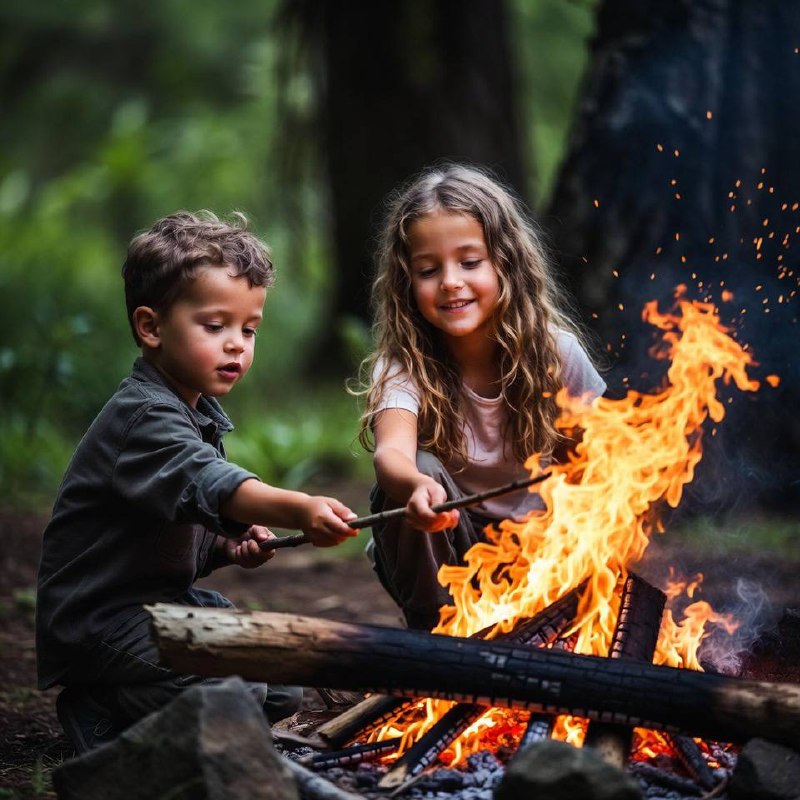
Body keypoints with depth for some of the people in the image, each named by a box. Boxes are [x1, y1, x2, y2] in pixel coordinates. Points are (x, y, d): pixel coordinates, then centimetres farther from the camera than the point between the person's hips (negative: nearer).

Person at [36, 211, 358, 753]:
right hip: (102, 616, -10)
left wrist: (230, 546, 0)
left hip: (166, 598, 10)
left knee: (285, 692, 9)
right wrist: (297, 510, -57)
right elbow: (206, 484, -41)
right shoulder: (144, 417, -22)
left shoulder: (197, 413, 11)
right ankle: (100, 713, -5)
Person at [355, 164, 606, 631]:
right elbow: (392, 452, -40)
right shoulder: (401, 369, -20)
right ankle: (434, 625, -14)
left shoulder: (556, 354, -13)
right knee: (422, 469, -30)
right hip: (440, 558, -1)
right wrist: (418, 487, -63)